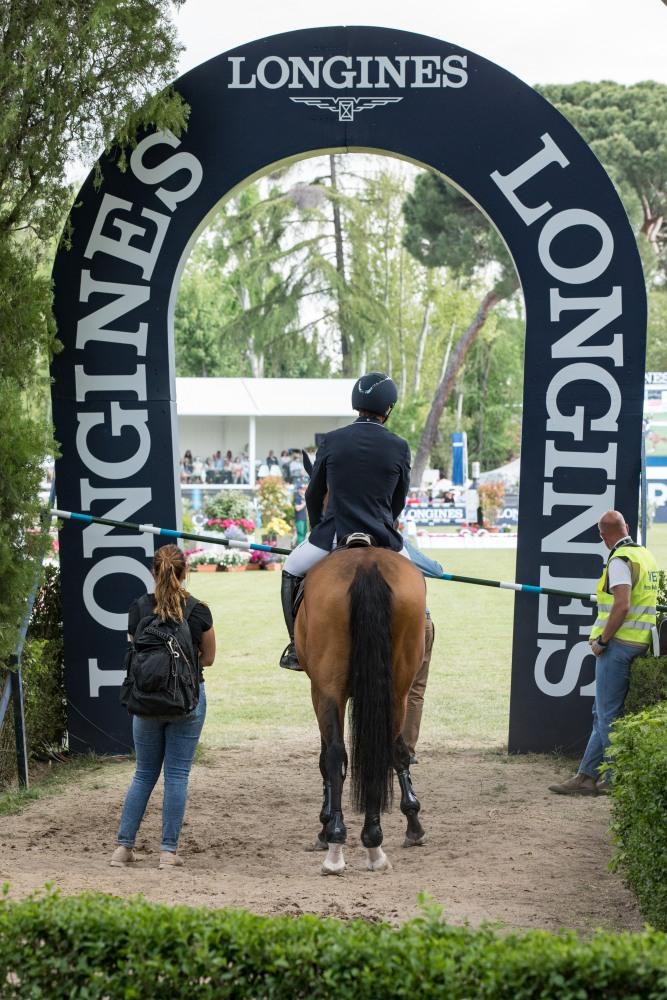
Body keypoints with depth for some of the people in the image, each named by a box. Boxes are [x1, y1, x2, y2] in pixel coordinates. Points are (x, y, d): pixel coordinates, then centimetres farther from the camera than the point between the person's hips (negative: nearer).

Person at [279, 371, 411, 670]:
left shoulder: (332, 441, -3)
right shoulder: (399, 447, -3)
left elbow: (313, 494, 7)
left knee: (291, 571, 25)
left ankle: (296, 646, 20)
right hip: (382, 538, 1)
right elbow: (399, 501, 8)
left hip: (334, 535, 0)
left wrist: (317, 530, 25)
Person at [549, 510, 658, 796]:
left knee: (607, 714, -3)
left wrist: (602, 640, -16)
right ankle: (586, 776, 14)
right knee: (602, 713, 12)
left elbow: (622, 605, -25)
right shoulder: (645, 555, 14)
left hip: (619, 644, -9)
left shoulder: (620, 560, -15)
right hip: (638, 643, 9)